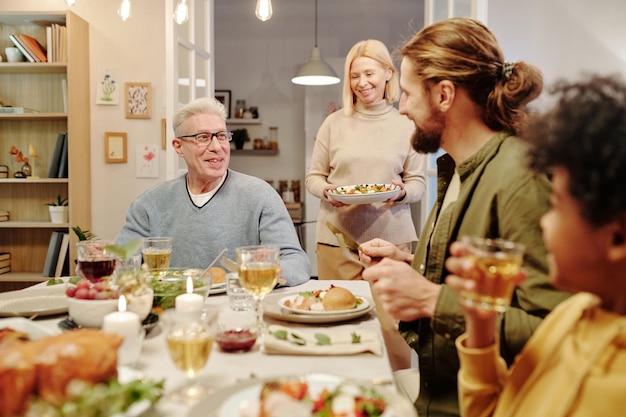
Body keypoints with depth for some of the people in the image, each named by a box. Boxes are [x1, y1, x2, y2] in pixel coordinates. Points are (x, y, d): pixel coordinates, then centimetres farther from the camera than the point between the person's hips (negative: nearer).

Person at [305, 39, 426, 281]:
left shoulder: (406, 125, 4)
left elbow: (418, 183, 7)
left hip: (392, 238, 0)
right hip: (337, 237, 0)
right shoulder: (334, 123, 5)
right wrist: (326, 191, -12)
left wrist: (402, 192, -14)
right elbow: (313, 178, 9)